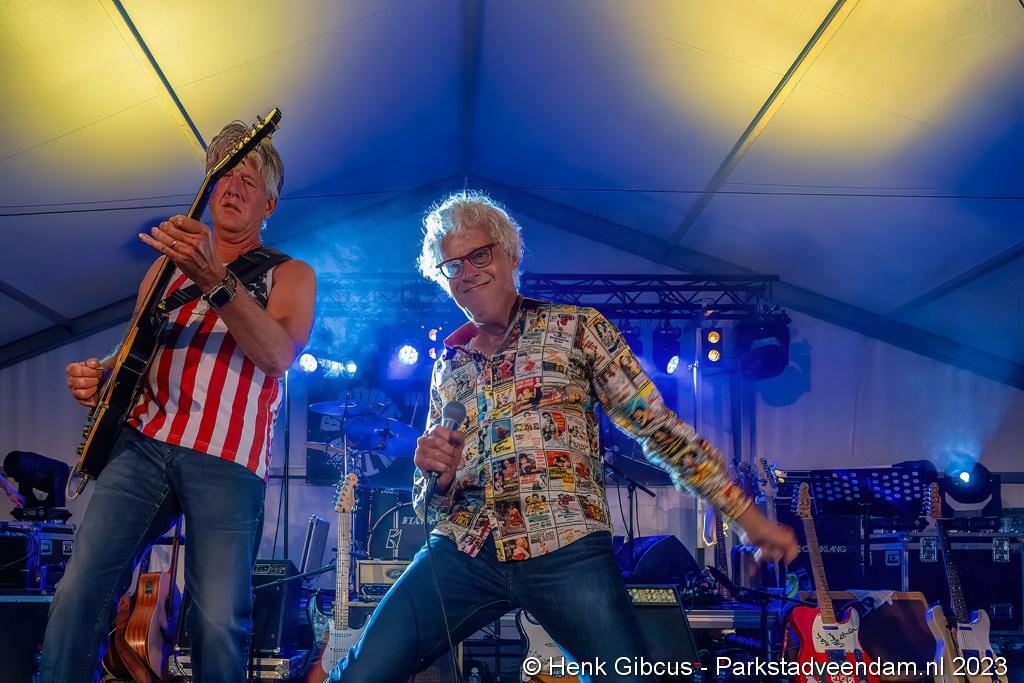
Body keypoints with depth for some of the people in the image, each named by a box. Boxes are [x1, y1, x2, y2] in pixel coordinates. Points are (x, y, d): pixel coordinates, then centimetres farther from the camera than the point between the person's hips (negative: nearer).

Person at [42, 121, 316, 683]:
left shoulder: (288, 274, 10)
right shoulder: (167, 265, 22)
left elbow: (277, 353, -11)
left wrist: (213, 278, -24)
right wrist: (100, 373, 3)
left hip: (228, 459, -3)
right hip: (141, 441, 4)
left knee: (220, 624, -11)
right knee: (79, 591, -11)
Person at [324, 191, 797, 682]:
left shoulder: (578, 328, 7)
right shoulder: (448, 365, 18)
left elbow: (657, 427, 5)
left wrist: (748, 518, 2)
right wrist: (437, 473, -4)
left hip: (566, 552, -3)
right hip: (461, 552, 3)